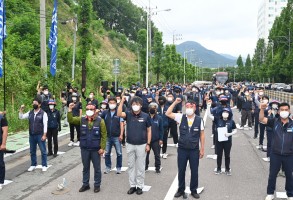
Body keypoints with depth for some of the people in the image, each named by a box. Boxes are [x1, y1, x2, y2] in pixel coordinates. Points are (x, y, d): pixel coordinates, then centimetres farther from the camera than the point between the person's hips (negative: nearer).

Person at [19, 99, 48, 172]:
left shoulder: (43, 113, -7)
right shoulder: (30, 113, 8)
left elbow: (45, 125, -11)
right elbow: (21, 117, 8)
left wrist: (44, 135, -16)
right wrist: (21, 110, -7)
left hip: (40, 135, -5)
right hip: (32, 135, 5)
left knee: (43, 151, 2)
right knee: (32, 151, 13)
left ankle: (44, 166, 11)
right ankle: (33, 165, 26)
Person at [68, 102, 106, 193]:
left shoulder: (100, 121, -8)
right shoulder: (81, 120, 3)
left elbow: (104, 135, -9)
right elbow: (71, 120, -3)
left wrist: (102, 147, -13)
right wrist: (70, 110, -16)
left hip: (96, 149, -3)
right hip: (84, 149, 3)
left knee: (97, 168, 8)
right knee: (85, 167, 15)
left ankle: (97, 185, 22)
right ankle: (85, 184, 29)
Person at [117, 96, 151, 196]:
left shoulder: (146, 116, -6)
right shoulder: (128, 114, -2)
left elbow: (149, 130, 0)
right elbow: (119, 114, -23)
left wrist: (148, 144, -4)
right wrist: (122, 101, -27)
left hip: (141, 145, -2)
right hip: (130, 144, 2)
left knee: (140, 166, 7)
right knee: (131, 166, 11)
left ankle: (140, 186, 19)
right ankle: (132, 185, 23)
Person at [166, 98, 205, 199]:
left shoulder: (199, 119, -5)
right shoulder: (181, 117, -2)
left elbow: (202, 135, 0)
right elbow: (168, 114, -7)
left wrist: (202, 149, 1)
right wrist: (175, 102, -12)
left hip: (194, 150, -1)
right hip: (182, 149, 1)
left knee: (194, 171, 10)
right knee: (181, 171, 12)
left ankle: (194, 190, 28)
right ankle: (181, 190, 28)